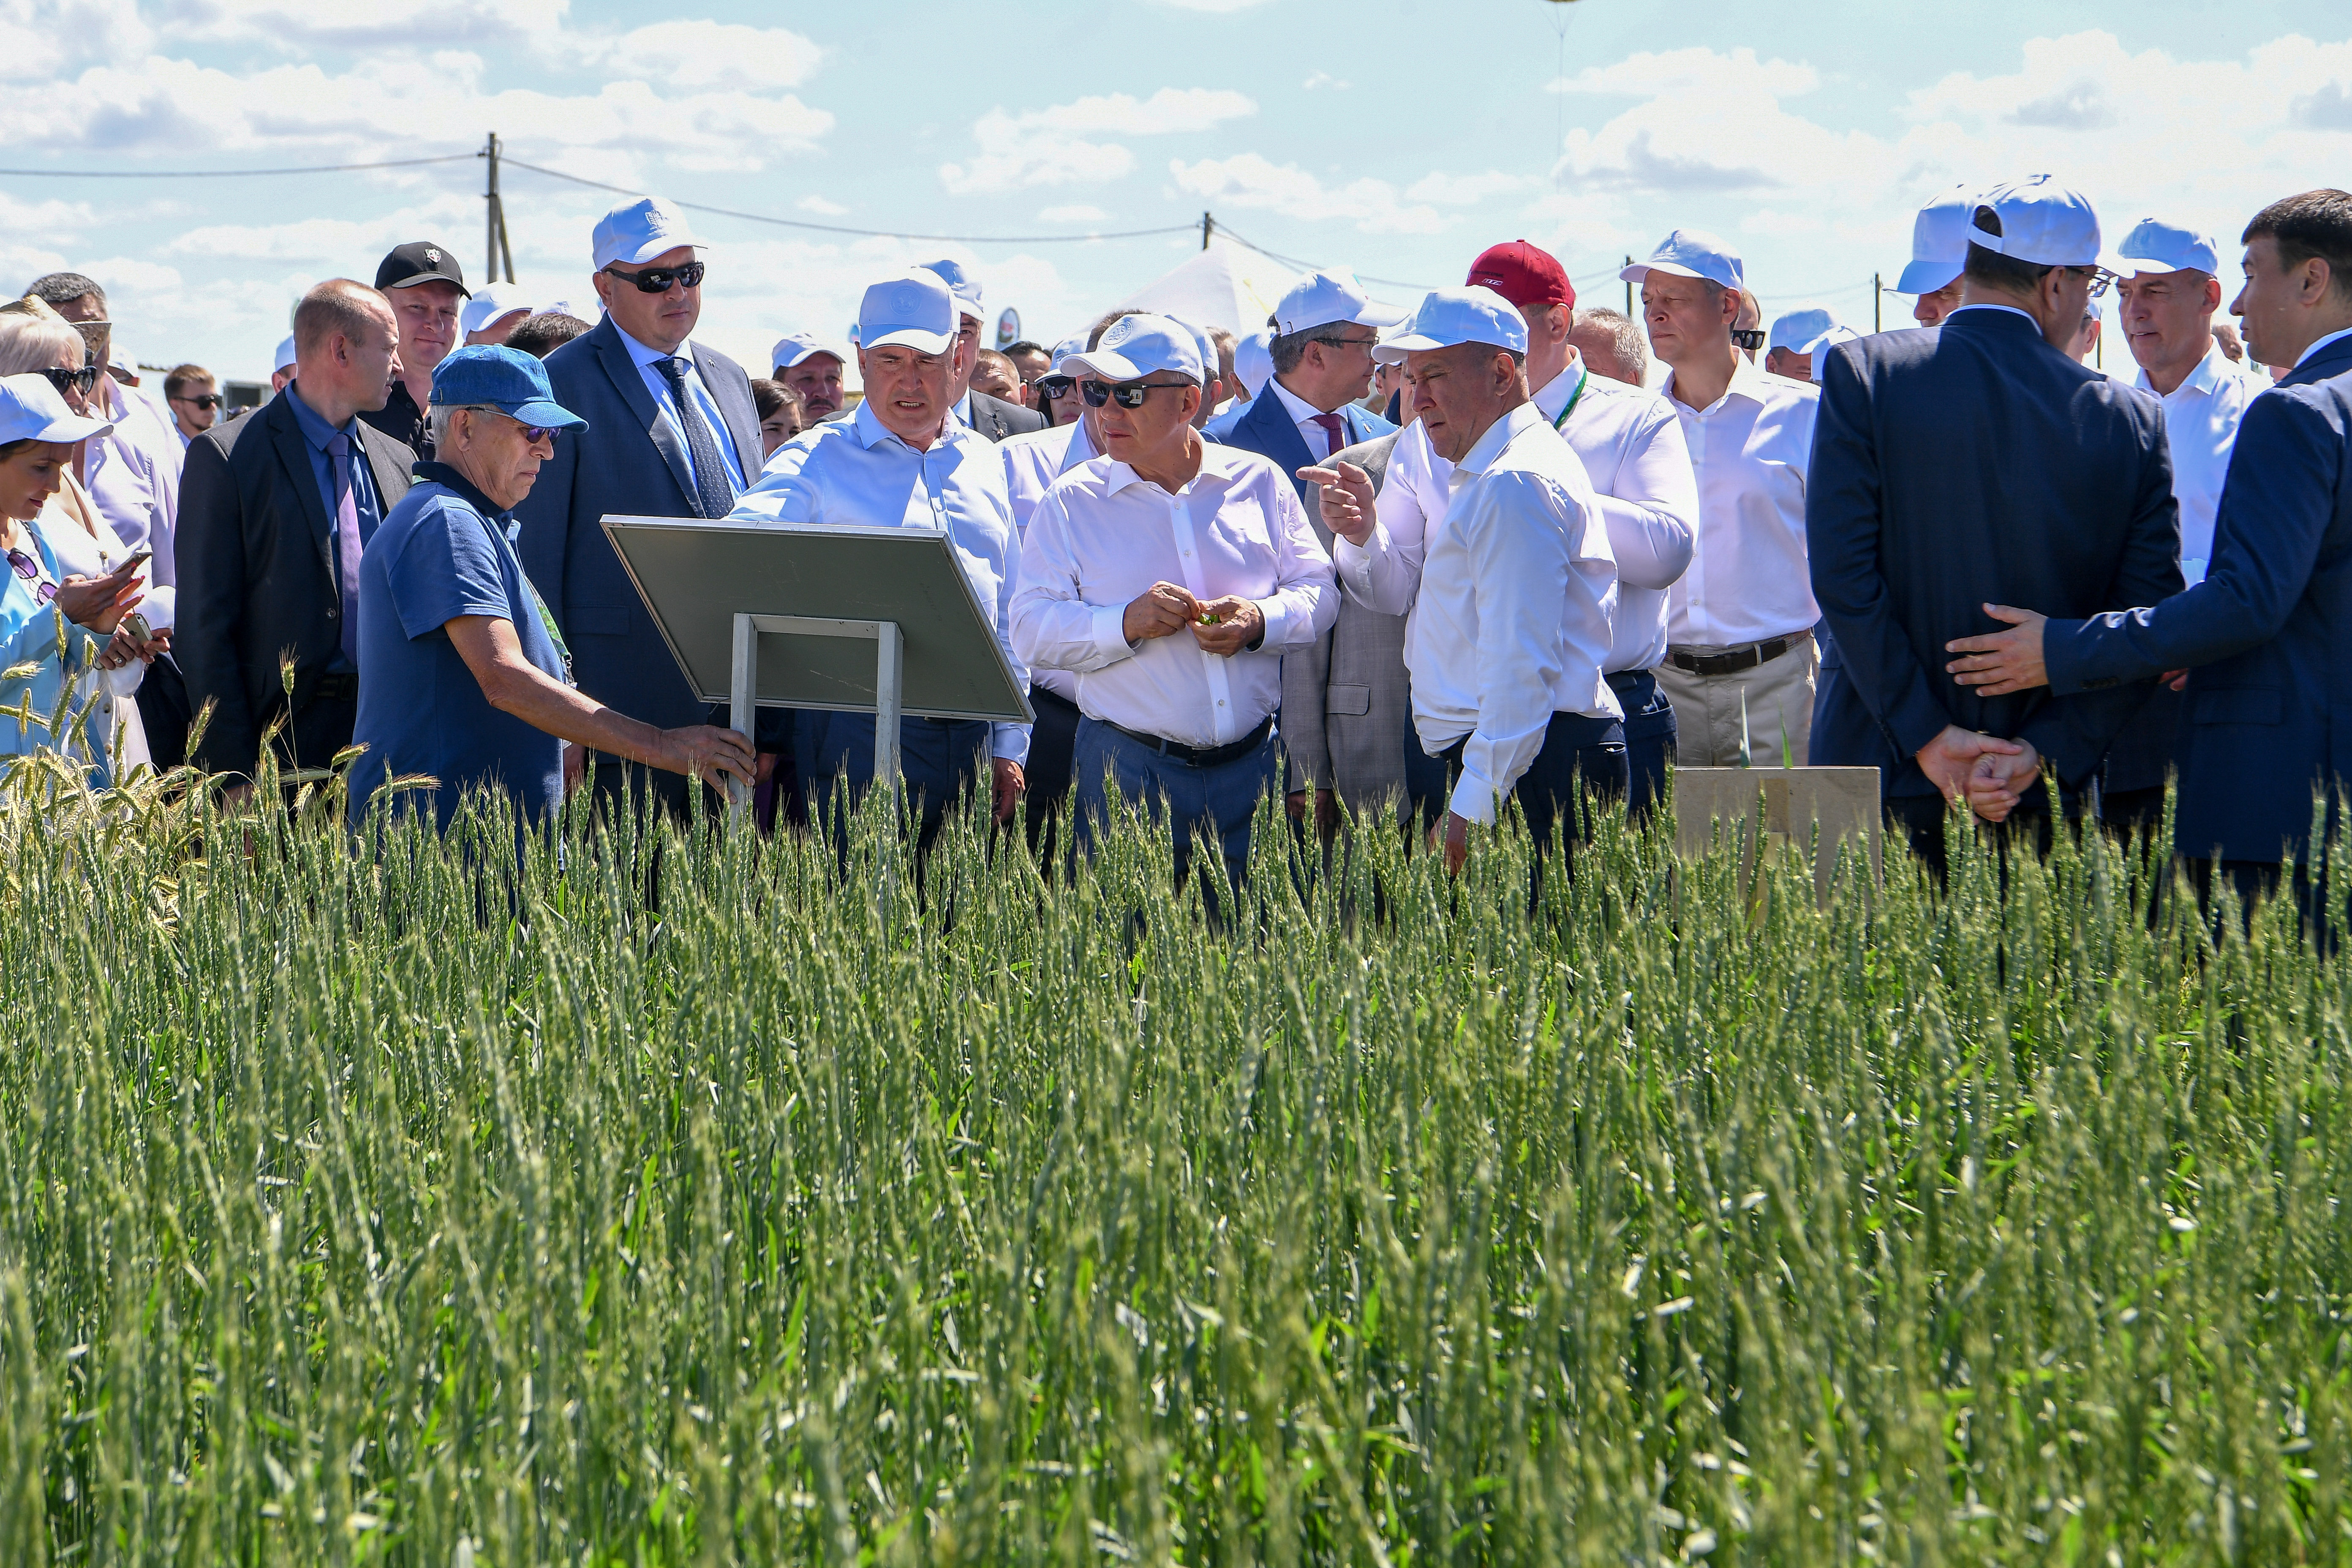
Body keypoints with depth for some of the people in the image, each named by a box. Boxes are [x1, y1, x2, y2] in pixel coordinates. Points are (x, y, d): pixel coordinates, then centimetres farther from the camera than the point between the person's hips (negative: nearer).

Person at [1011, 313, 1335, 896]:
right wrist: (1125, 623, -21)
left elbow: (1319, 590, 8)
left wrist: (1260, 622, -12)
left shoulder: (1259, 481, 7)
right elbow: (1031, 630, -5)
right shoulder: (1072, 502, 2)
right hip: (1130, 771, -2)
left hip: (1251, 762, 2)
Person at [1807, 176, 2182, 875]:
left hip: (1885, 774, -1)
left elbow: (1841, 573, -9)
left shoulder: (1862, 372, -2)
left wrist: (1926, 733, -8)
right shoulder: (2130, 419, 3)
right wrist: (2043, 752, -5)